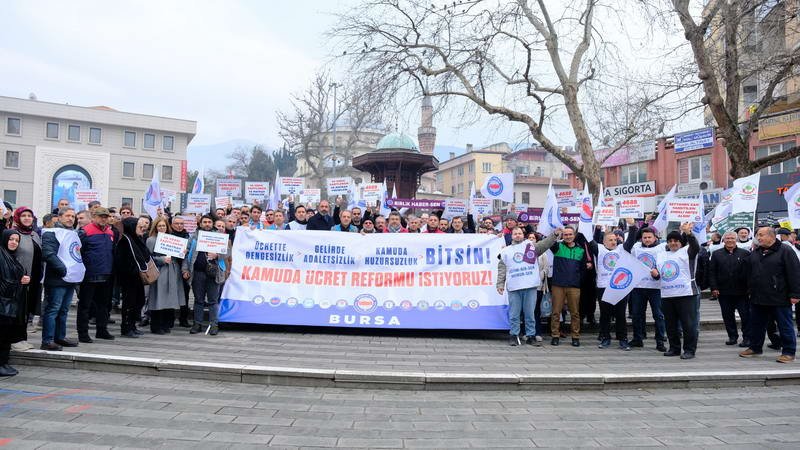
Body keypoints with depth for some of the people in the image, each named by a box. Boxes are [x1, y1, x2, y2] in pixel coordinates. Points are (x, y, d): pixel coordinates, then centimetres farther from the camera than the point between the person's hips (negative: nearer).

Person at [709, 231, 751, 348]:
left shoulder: (745, 254, 3)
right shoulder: (716, 254, 7)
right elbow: (711, 272, 4)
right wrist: (714, 288, -4)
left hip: (741, 291, -2)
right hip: (724, 292, 2)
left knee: (745, 315, 1)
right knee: (727, 316, 8)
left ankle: (747, 338, 10)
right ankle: (732, 336, 20)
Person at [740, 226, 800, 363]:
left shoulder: (785, 251, -8)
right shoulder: (754, 253, 11)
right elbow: (749, 274, 20)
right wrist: (750, 290, 16)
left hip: (780, 299, -6)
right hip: (758, 298, 6)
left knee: (785, 326, 4)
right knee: (756, 325, 14)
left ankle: (789, 352, 13)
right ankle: (755, 348, 27)